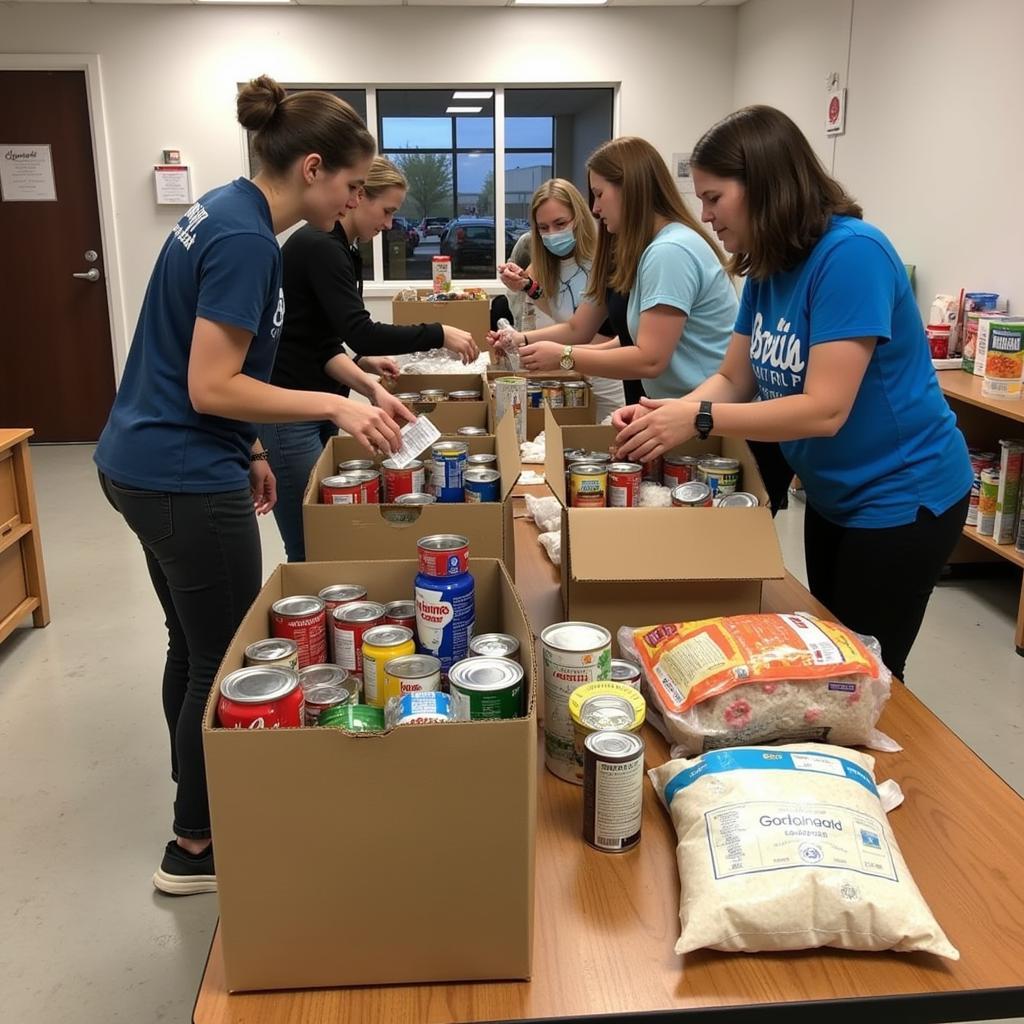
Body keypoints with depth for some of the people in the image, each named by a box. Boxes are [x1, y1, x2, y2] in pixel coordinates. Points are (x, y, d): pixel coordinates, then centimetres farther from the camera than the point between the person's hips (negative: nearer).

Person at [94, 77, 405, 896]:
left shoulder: (224, 212, 10)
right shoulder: (247, 240, -20)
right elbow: (211, 388, -23)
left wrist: (249, 451, 19)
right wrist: (335, 407, -21)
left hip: (144, 464, 10)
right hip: (185, 481, -10)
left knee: (194, 648, 20)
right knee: (225, 663, 4)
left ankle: (197, 813, 37)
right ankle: (196, 850, 21)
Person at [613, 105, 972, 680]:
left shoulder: (851, 254, -25)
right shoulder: (767, 268, 1)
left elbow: (825, 409, -30)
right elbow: (734, 379, 1)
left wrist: (697, 419, -32)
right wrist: (665, 413, -17)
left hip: (901, 499, -8)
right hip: (832, 495, 9)